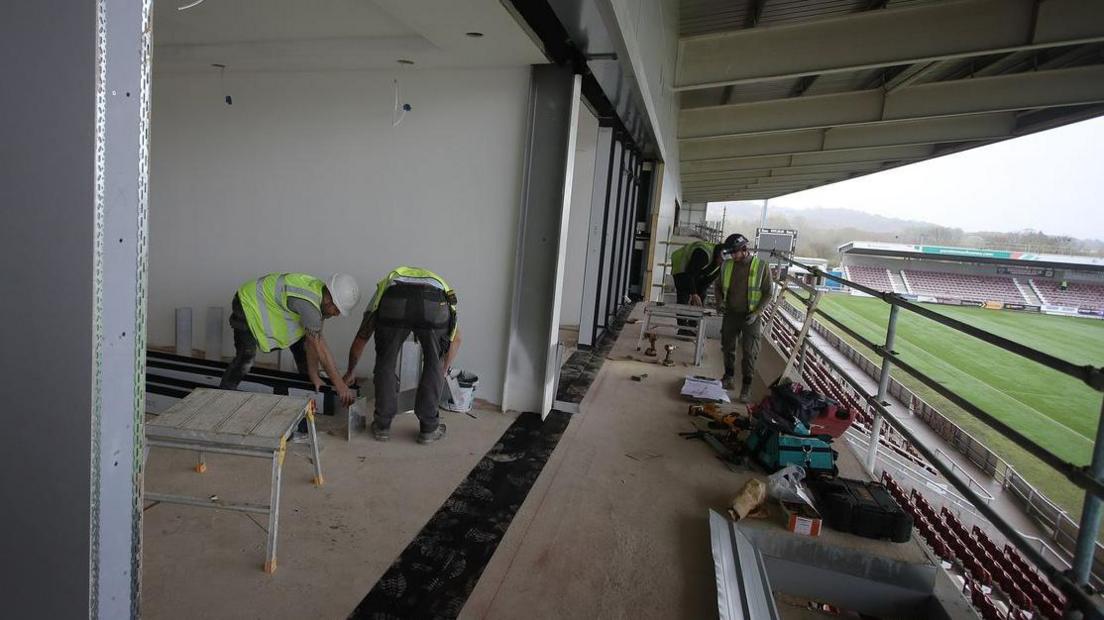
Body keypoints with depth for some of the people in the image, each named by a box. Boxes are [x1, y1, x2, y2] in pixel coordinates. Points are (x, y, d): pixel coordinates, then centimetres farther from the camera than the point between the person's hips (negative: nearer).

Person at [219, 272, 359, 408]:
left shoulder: (322, 295, -13)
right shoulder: (308, 302, -40)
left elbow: (312, 341, -8)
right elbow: (320, 348, -37)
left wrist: (313, 375, -9)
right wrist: (340, 386, -33)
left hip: (272, 304, 9)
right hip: (249, 303, -8)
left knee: (301, 344, 4)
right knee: (246, 357, -22)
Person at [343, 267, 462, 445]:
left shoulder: (384, 289, 44)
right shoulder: (439, 285, 45)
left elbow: (360, 340, 46)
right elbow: (456, 338, 38)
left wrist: (350, 372, 62)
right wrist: (444, 372, 51)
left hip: (394, 302, 0)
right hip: (434, 304, 0)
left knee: (385, 363, 24)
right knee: (434, 365, 24)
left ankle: (382, 425, 32)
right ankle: (429, 428, 29)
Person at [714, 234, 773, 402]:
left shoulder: (761, 266, -10)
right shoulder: (727, 265, 0)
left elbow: (768, 293, -5)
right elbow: (719, 286, 13)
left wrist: (757, 312, -16)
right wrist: (720, 301, -6)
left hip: (750, 317, -4)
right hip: (730, 314, 4)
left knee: (749, 352, -3)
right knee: (727, 347, 14)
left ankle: (746, 387, 8)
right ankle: (729, 378, 34)